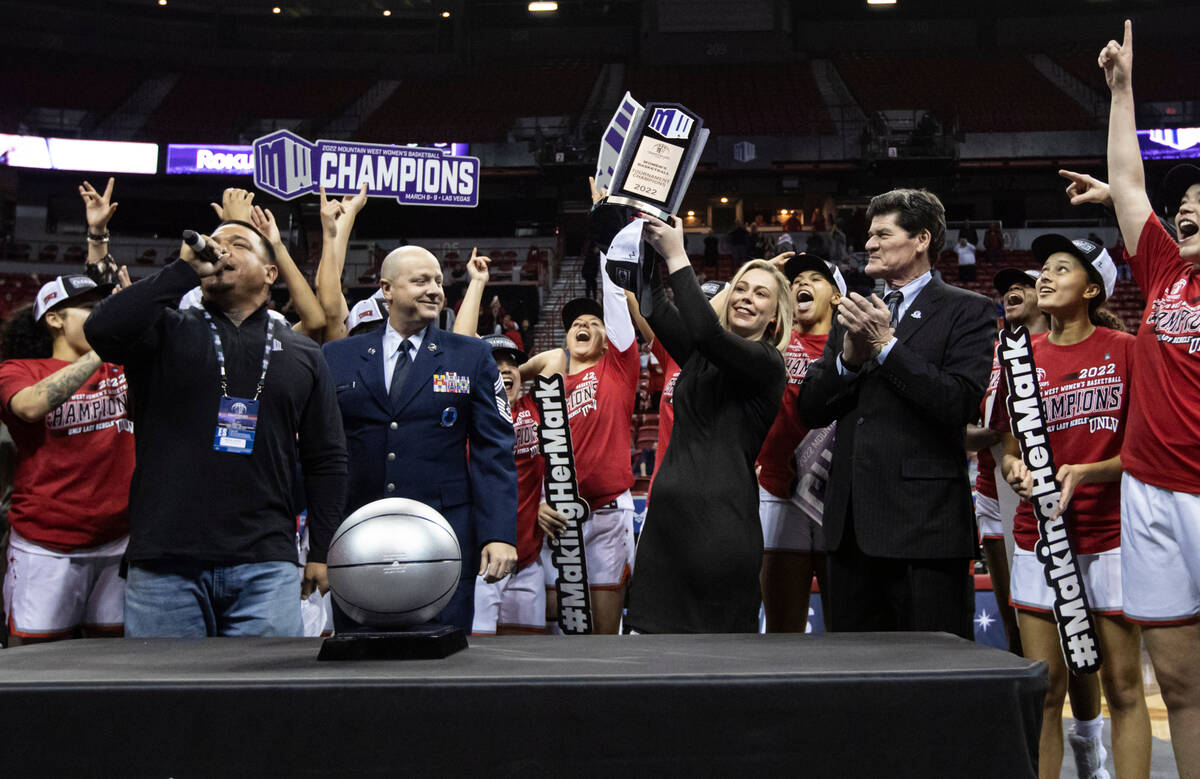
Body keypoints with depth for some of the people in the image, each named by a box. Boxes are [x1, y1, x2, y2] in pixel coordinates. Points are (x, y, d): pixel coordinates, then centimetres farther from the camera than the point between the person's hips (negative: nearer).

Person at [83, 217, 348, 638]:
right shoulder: (167, 331, 9)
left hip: (265, 566, 1)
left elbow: (326, 460, 15)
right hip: (165, 563, -1)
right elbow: (102, 331, -13)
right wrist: (185, 268, -10)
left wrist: (323, 553, 8)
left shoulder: (303, 355, 15)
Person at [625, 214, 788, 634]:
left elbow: (704, 329, -18)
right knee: (655, 628, 4)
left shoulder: (767, 363, -4)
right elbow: (656, 309, 9)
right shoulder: (701, 355, 16)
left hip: (720, 517, -6)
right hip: (669, 509, 6)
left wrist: (676, 256, -14)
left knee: (715, 632, -2)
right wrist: (654, 248, 0)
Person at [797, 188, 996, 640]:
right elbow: (810, 410, 12)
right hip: (852, 522, 6)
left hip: (924, 521, -6)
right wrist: (848, 357, -6)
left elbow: (962, 403, -14)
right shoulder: (856, 313, 19)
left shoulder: (966, 310, 1)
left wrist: (887, 347, -13)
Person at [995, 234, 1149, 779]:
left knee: (1123, 686, 1)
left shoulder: (1125, 349, -1)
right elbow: (1009, 451, 10)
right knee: (1043, 690, 4)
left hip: (1111, 535, -3)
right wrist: (1017, 473, -12)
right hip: (1038, 535, 3)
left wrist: (1084, 472, -17)